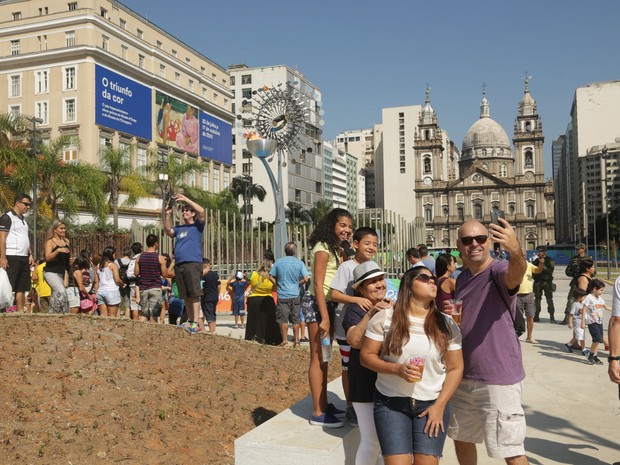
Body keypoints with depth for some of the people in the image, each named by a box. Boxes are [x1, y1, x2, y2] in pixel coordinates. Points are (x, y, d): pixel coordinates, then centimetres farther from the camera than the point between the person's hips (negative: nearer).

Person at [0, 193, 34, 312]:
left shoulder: (23, 219, 20)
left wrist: (30, 254, 12)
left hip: (24, 258, 8)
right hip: (11, 258, -8)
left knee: (22, 288, 8)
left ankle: (21, 312, 11)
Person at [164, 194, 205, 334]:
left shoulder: (197, 226, 8)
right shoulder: (179, 228, 23)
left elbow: (201, 211, -7)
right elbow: (168, 231, 9)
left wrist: (186, 199, -4)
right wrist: (168, 214, 3)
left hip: (193, 263, -6)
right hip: (179, 265, 6)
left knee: (194, 294, -11)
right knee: (186, 296, 8)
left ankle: (196, 323, -13)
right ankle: (190, 321, 14)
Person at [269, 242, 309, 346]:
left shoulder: (278, 262, -3)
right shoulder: (299, 263, -4)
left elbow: (271, 277, -1)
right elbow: (305, 279, -8)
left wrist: (278, 285, 10)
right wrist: (297, 283, 8)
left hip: (282, 295, -1)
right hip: (295, 295, 1)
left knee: (283, 319, 6)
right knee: (295, 320, 10)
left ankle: (285, 340, 10)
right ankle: (296, 341, 14)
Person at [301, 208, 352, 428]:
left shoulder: (336, 249, 16)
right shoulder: (323, 248, -13)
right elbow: (318, 285, -19)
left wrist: (345, 250, 8)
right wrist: (324, 318, -21)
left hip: (330, 304, 9)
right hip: (317, 304, -9)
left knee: (324, 357, 16)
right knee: (318, 358, -4)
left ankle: (324, 404, 26)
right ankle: (318, 413, 2)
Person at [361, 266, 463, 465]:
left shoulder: (446, 324, 0)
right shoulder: (384, 318, -5)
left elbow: (455, 368, 3)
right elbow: (366, 356, -3)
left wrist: (439, 406, -5)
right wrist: (397, 369, -18)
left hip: (432, 403, 2)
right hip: (391, 403, -1)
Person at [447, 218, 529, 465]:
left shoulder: (498, 270, -16)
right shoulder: (461, 278, 8)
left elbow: (514, 276, -42)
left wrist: (515, 251, -63)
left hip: (498, 378, -8)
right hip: (463, 377, 8)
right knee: (461, 439, 23)